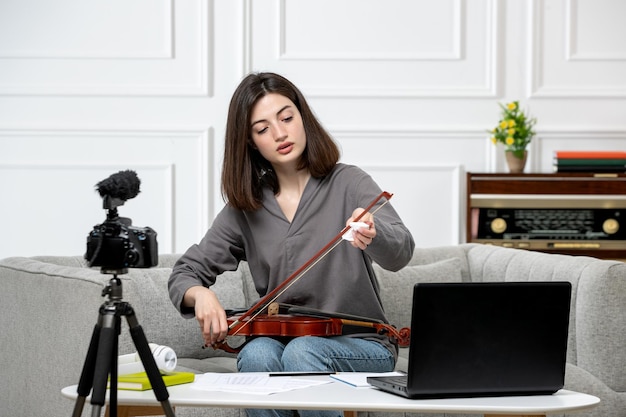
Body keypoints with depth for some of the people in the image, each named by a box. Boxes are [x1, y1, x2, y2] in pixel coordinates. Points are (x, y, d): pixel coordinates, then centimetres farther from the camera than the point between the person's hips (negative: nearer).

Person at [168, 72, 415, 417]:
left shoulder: (348, 183, -3)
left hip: (361, 347, -2)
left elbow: (400, 252, -20)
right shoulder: (245, 210, 7)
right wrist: (200, 295, -15)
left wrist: (372, 235, -44)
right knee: (257, 354, -31)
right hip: (279, 339, 3)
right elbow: (185, 273, 10)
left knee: (302, 352, -33)